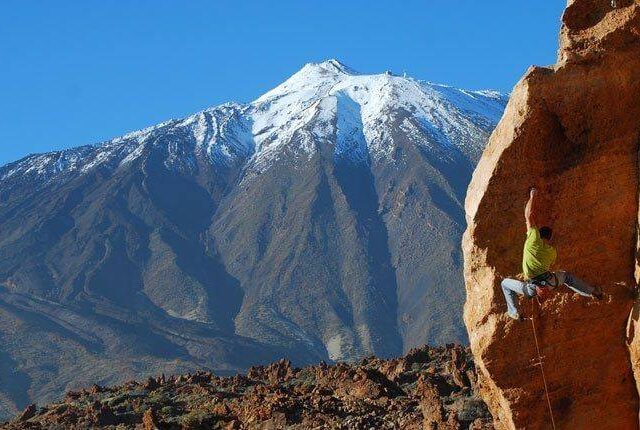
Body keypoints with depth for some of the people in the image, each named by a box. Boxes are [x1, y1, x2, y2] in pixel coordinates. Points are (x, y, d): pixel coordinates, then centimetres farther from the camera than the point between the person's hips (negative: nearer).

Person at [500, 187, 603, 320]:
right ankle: (592, 292, 33)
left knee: (505, 283, 18)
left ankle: (513, 312, 9)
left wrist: (532, 196, 9)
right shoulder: (552, 251, 10)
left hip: (532, 288, -4)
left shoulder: (534, 239, -4)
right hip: (550, 281, 4)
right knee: (566, 276, 35)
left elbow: (528, 215, -1)